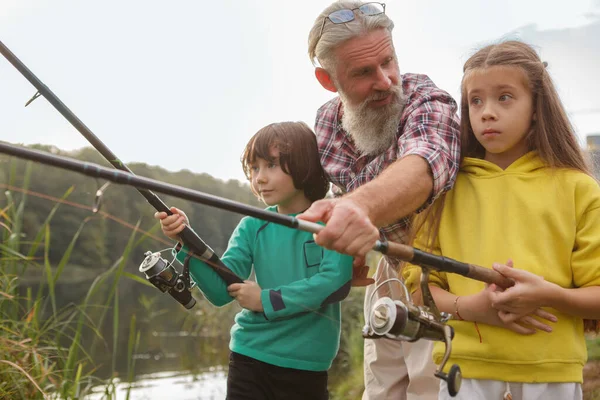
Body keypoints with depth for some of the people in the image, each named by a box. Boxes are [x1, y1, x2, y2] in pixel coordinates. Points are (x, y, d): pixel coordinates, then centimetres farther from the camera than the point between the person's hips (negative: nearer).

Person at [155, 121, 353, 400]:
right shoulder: (252, 226, 3)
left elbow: (336, 281, -19)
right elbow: (220, 291, -5)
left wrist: (267, 300, -17)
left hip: (306, 364, -2)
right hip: (250, 356, 2)